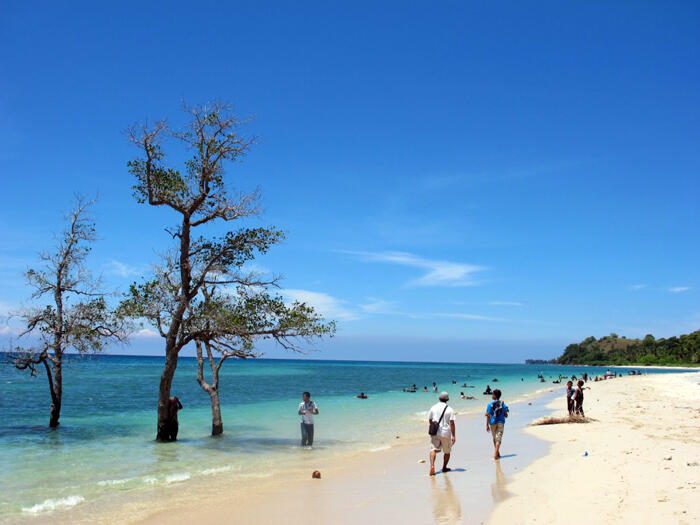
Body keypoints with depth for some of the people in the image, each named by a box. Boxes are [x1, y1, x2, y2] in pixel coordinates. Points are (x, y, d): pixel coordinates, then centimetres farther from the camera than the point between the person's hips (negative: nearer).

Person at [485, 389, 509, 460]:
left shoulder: (490, 404, -6)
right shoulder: (503, 404, 0)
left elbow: (488, 416, -9)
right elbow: (506, 415, 1)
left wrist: (487, 425, -4)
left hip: (493, 423, 0)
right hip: (501, 422, 0)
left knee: (495, 439, 16)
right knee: (498, 438, -4)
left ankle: (497, 454, 25)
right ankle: (496, 453, -20)